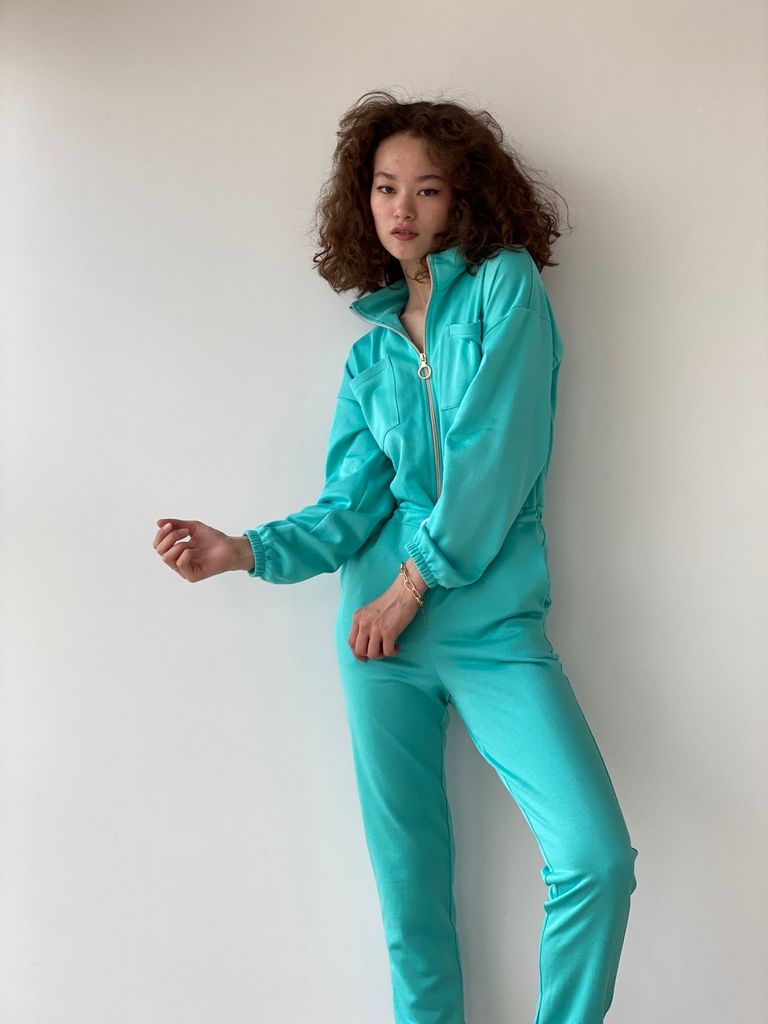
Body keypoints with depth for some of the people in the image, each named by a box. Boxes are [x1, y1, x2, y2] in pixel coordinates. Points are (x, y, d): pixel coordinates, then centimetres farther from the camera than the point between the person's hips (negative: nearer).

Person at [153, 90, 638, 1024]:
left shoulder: (505, 285, 1)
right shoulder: (370, 353, 14)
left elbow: (496, 455, -10)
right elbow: (352, 505, 5)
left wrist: (414, 582, -10)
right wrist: (241, 551, -11)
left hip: (492, 622, -3)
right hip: (382, 629, 4)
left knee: (597, 857, -15)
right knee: (409, 882, 8)